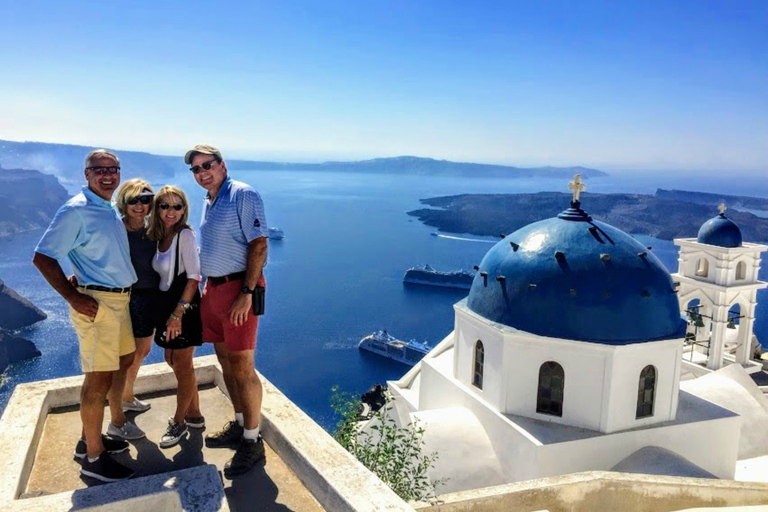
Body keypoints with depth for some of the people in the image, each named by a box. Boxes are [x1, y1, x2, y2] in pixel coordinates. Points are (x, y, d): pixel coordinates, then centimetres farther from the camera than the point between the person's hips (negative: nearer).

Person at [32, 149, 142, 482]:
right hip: (96, 302, -9)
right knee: (99, 378, -3)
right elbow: (42, 258, -16)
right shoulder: (76, 210, -14)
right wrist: (73, 298, -18)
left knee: (124, 361, 20)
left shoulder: (110, 210, 12)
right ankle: (93, 456, 8)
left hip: (119, 299, 9)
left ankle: (116, 424, 37)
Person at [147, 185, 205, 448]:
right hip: (167, 303, 8)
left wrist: (178, 313, -21)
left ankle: (179, 423, 22)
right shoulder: (159, 236, 7)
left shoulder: (185, 235, -16)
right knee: (173, 361, 17)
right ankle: (194, 415, 32)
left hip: (184, 305, -8)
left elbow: (194, 277, -19)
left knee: (182, 366, 5)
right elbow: (163, 274, 9)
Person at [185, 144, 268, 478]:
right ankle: (239, 425, 30)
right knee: (226, 363, 15)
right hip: (212, 288, 9)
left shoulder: (244, 195, -9)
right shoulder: (207, 203, 16)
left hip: (238, 288, -8)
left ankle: (252, 442, 7)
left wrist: (246, 293, -21)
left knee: (242, 368, -5)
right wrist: (207, 288, 16)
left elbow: (258, 245, -16)